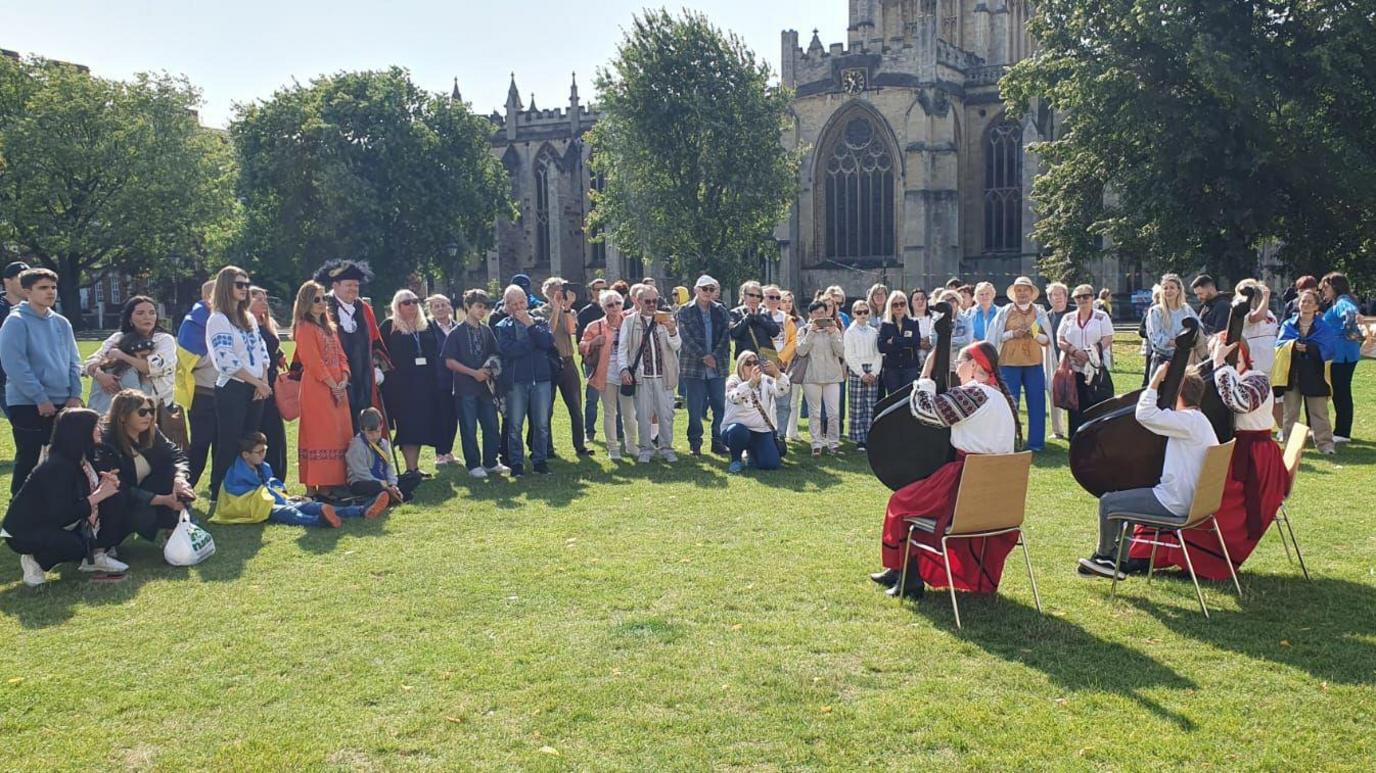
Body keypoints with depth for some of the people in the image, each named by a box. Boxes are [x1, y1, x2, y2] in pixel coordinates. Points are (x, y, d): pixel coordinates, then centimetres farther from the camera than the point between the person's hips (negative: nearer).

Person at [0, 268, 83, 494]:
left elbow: (74, 362, 13)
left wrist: (75, 395, 1)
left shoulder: (61, 323, 11)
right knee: (28, 460, 0)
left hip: (62, 403, 6)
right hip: (27, 404, -6)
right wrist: (40, 398, -18)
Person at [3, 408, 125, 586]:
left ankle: (95, 556, 2)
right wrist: (99, 495, -28)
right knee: (77, 546, -34)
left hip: (55, 525, 9)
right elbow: (61, 515, -34)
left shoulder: (80, 460, 0)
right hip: (24, 532, -8)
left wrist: (105, 484, -17)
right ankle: (35, 560, -6)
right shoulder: (58, 467, -28)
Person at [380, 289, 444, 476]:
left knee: (421, 425, 7)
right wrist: (389, 366, -10)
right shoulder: (389, 326, 0)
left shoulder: (426, 325, 14)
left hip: (425, 383, 5)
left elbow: (435, 350, 18)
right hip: (401, 384, -5)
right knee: (407, 425, -6)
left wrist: (433, 371, 9)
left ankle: (415, 466, 16)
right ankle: (411, 468, -3)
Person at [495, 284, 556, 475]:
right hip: (516, 381, -2)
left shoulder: (539, 322, 11)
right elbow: (508, 350, -14)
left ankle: (540, 460, 15)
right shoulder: (502, 327, 4)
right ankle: (516, 463, 12)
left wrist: (530, 325, -9)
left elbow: (549, 343, -7)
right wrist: (534, 342, -8)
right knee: (514, 425, 2)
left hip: (541, 379, 2)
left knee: (542, 424, 4)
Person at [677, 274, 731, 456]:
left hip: (717, 366, 3)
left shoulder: (721, 311, 10)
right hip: (694, 366, -2)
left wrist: (714, 356, -10)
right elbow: (686, 337, -6)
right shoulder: (685, 312, 2)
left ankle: (718, 441, 12)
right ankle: (695, 444, 9)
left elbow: (725, 336, 3)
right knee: (695, 408, 0)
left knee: (720, 406, 2)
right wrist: (703, 356, -14)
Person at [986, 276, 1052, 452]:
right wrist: (1013, 334, -10)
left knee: (1036, 403, 1)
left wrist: (1034, 334, -10)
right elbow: (996, 336, 4)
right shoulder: (1005, 312, 5)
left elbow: (1047, 340, 9)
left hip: (1034, 363, 2)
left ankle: (1036, 442, 10)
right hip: (1009, 363, -2)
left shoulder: (1040, 312, 10)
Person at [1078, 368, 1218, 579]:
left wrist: (1156, 379, -19)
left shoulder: (1189, 421, -20)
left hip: (1172, 504, -11)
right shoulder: (1199, 421, 13)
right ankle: (1116, 558, 26)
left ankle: (1105, 555, 19)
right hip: (1184, 500, 11)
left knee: (1107, 502, -3)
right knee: (1125, 497, 26)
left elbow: (1145, 414, -27)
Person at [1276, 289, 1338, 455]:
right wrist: (1293, 344, -22)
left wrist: (1308, 347, -19)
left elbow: (1327, 348, -7)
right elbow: (1280, 344, -3)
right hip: (1291, 374, 2)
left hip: (1314, 375, -2)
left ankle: (1325, 443, 0)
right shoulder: (1288, 325, 8)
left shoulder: (1324, 327, 3)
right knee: (1290, 411, 7)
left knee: (1319, 411, -2)